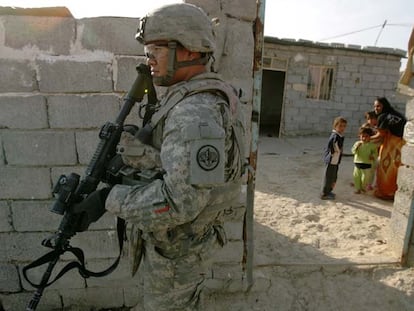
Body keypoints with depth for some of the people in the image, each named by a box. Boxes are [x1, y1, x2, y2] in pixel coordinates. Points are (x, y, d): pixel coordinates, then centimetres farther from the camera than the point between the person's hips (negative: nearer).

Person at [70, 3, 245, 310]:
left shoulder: (196, 113, -30)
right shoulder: (188, 100, 4)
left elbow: (180, 200, -34)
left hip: (179, 250, -8)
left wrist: (109, 198, -24)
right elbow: (172, 161, -1)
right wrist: (127, 146, -16)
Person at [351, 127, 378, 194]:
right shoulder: (357, 143, 0)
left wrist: (373, 156, -18)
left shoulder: (372, 145, -3)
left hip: (367, 164, -1)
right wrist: (357, 146, -24)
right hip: (357, 163, 2)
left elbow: (375, 153, 3)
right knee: (356, 177, 6)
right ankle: (357, 189, 20)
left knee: (365, 177, 6)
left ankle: (363, 188, 25)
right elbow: (353, 151, -7)